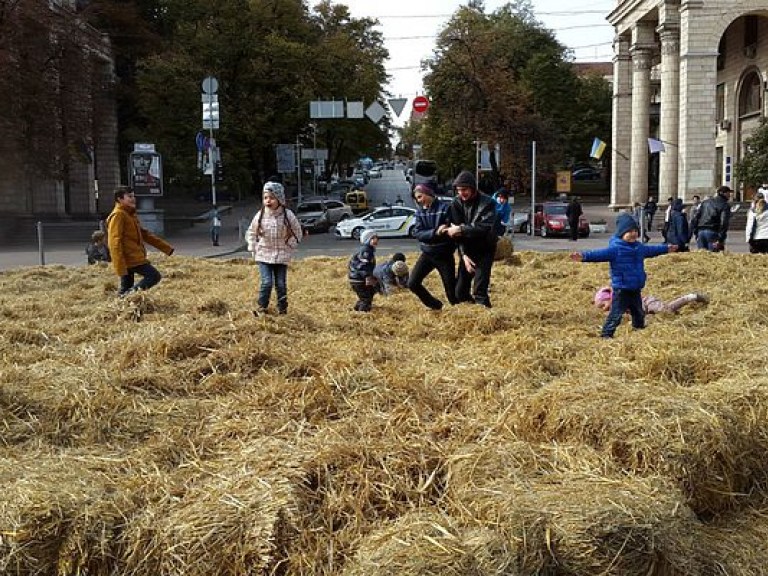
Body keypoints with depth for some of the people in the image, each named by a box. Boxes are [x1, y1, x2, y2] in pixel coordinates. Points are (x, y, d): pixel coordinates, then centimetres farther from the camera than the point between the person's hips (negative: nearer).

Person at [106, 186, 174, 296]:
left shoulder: (131, 215, 18)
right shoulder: (118, 215, -12)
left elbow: (144, 234, 25)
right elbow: (115, 243, -19)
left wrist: (166, 247, 23)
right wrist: (120, 268, -25)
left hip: (133, 258, 10)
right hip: (130, 259, -10)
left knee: (126, 289, 10)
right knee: (154, 276, -12)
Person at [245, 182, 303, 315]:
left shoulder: (288, 215, -8)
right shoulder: (260, 215, -5)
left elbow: (297, 232, 6)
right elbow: (251, 233, 10)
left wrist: (290, 247, -1)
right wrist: (253, 248, 2)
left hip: (282, 256, 0)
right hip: (264, 256, 0)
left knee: (281, 284, 6)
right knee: (266, 282, -10)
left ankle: (282, 308, 21)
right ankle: (262, 307, 4)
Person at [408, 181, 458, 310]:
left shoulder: (445, 207, -12)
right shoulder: (419, 211, 3)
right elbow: (417, 233, -9)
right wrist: (434, 232, -25)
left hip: (444, 255, -5)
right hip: (427, 254, 5)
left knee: (452, 293, -2)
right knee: (412, 283, -2)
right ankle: (435, 305, 20)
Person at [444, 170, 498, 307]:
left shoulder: (487, 203, -18)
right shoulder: (457, 203, -6)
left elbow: (485, 228, -30)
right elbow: (456, 228, -10)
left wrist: (460, 230, -32)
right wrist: (463, 254, -19)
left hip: (484, 250, -5)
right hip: (466, 250, 5)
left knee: (479, 292, -14)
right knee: (460, 292, 6)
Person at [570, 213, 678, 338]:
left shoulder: (640, 247, 10)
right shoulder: (614, 249, -16)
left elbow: (651, 250, 30)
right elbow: (600, 254, -27)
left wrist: (666, 248, 43)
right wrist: (584, 256, -42)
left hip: (636, 289, 8)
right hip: (621, 289, -8)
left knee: (639, 314, 22)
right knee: (616, 314, -8)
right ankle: (606, 335, -1)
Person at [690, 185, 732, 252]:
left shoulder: (705, 202, 17)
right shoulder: (725, 205, 0)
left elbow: (695, 218, 13)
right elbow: (724, 223, -11)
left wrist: (696, 233, 15)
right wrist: (720, 240, -12)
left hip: (701, 231, 5)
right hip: (713, 232, -5)